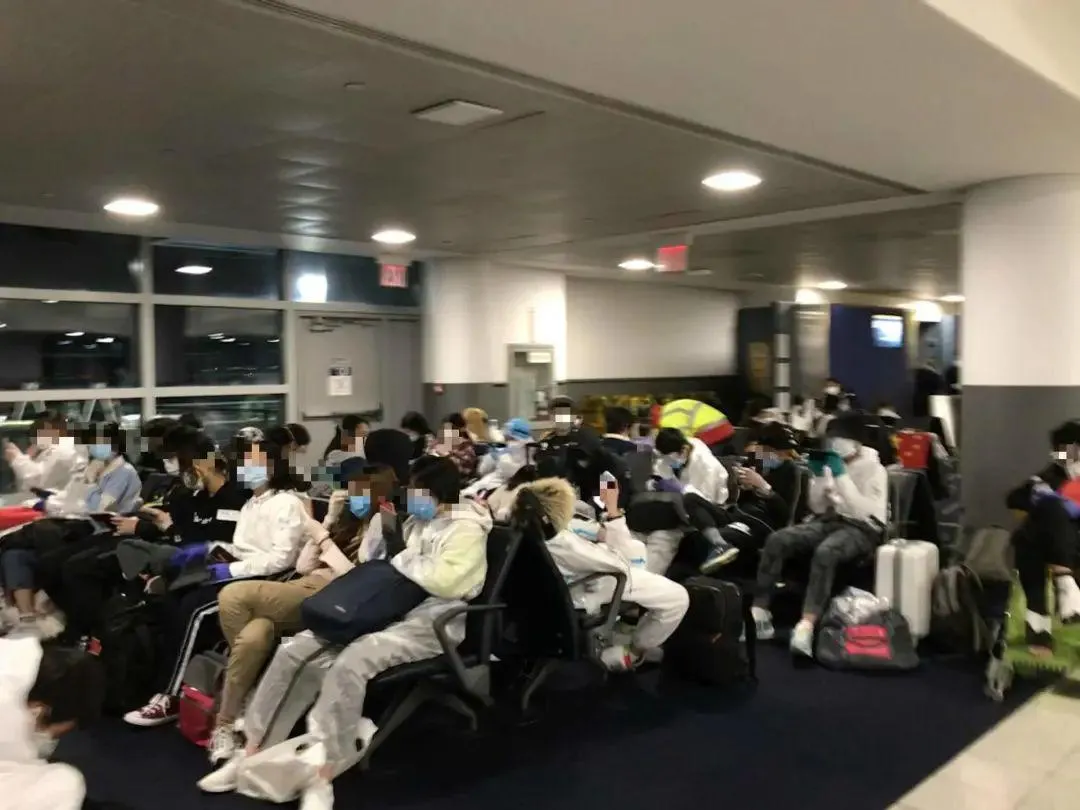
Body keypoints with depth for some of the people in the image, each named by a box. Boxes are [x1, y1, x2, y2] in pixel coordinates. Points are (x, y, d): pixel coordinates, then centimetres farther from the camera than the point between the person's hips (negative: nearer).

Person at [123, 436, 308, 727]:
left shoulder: (287, 504, -10)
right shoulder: (253, 503, 22)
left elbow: (280, 559, -19)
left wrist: (231, 569, -20)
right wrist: (207, 550, 3)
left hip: (260, 579, -9)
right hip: (237, 569, 9)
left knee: (192, 608, -24)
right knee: (169, 600, -12)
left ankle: (171, 697, -15)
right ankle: (163, 683, -14)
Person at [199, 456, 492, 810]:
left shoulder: (466, 529, -7)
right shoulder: (412, 520, 18)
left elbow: (446, 581, -23)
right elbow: (371, 564, 24)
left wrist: (400, 561, -9)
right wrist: (384, 515, 8)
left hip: (430, 619, -8)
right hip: (385, 609, 8)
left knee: (349, 664, -34)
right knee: (293, 650, -7)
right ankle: (251, 751, 2)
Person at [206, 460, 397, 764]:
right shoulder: (351, 521, 24)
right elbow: (303, 566, 18)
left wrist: (323, 538, -3)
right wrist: (330, 520, 11)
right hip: (301, 592, 6)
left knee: (233, 596, -22)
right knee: (254, 636, -29)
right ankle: (226, 722, -13)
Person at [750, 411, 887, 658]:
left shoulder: (874, 468, -4)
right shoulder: (831, 462, 9)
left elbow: (863, 512, -19)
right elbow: (817, 508, 9)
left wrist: (841, 475, -22)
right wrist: (819, 475, -6)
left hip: (862, 529, -5)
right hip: (830, 520, 5)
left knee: (825, 552, -39)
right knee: (776, 540, -20)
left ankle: (807, 624, -48)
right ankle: (759, 612, -20)